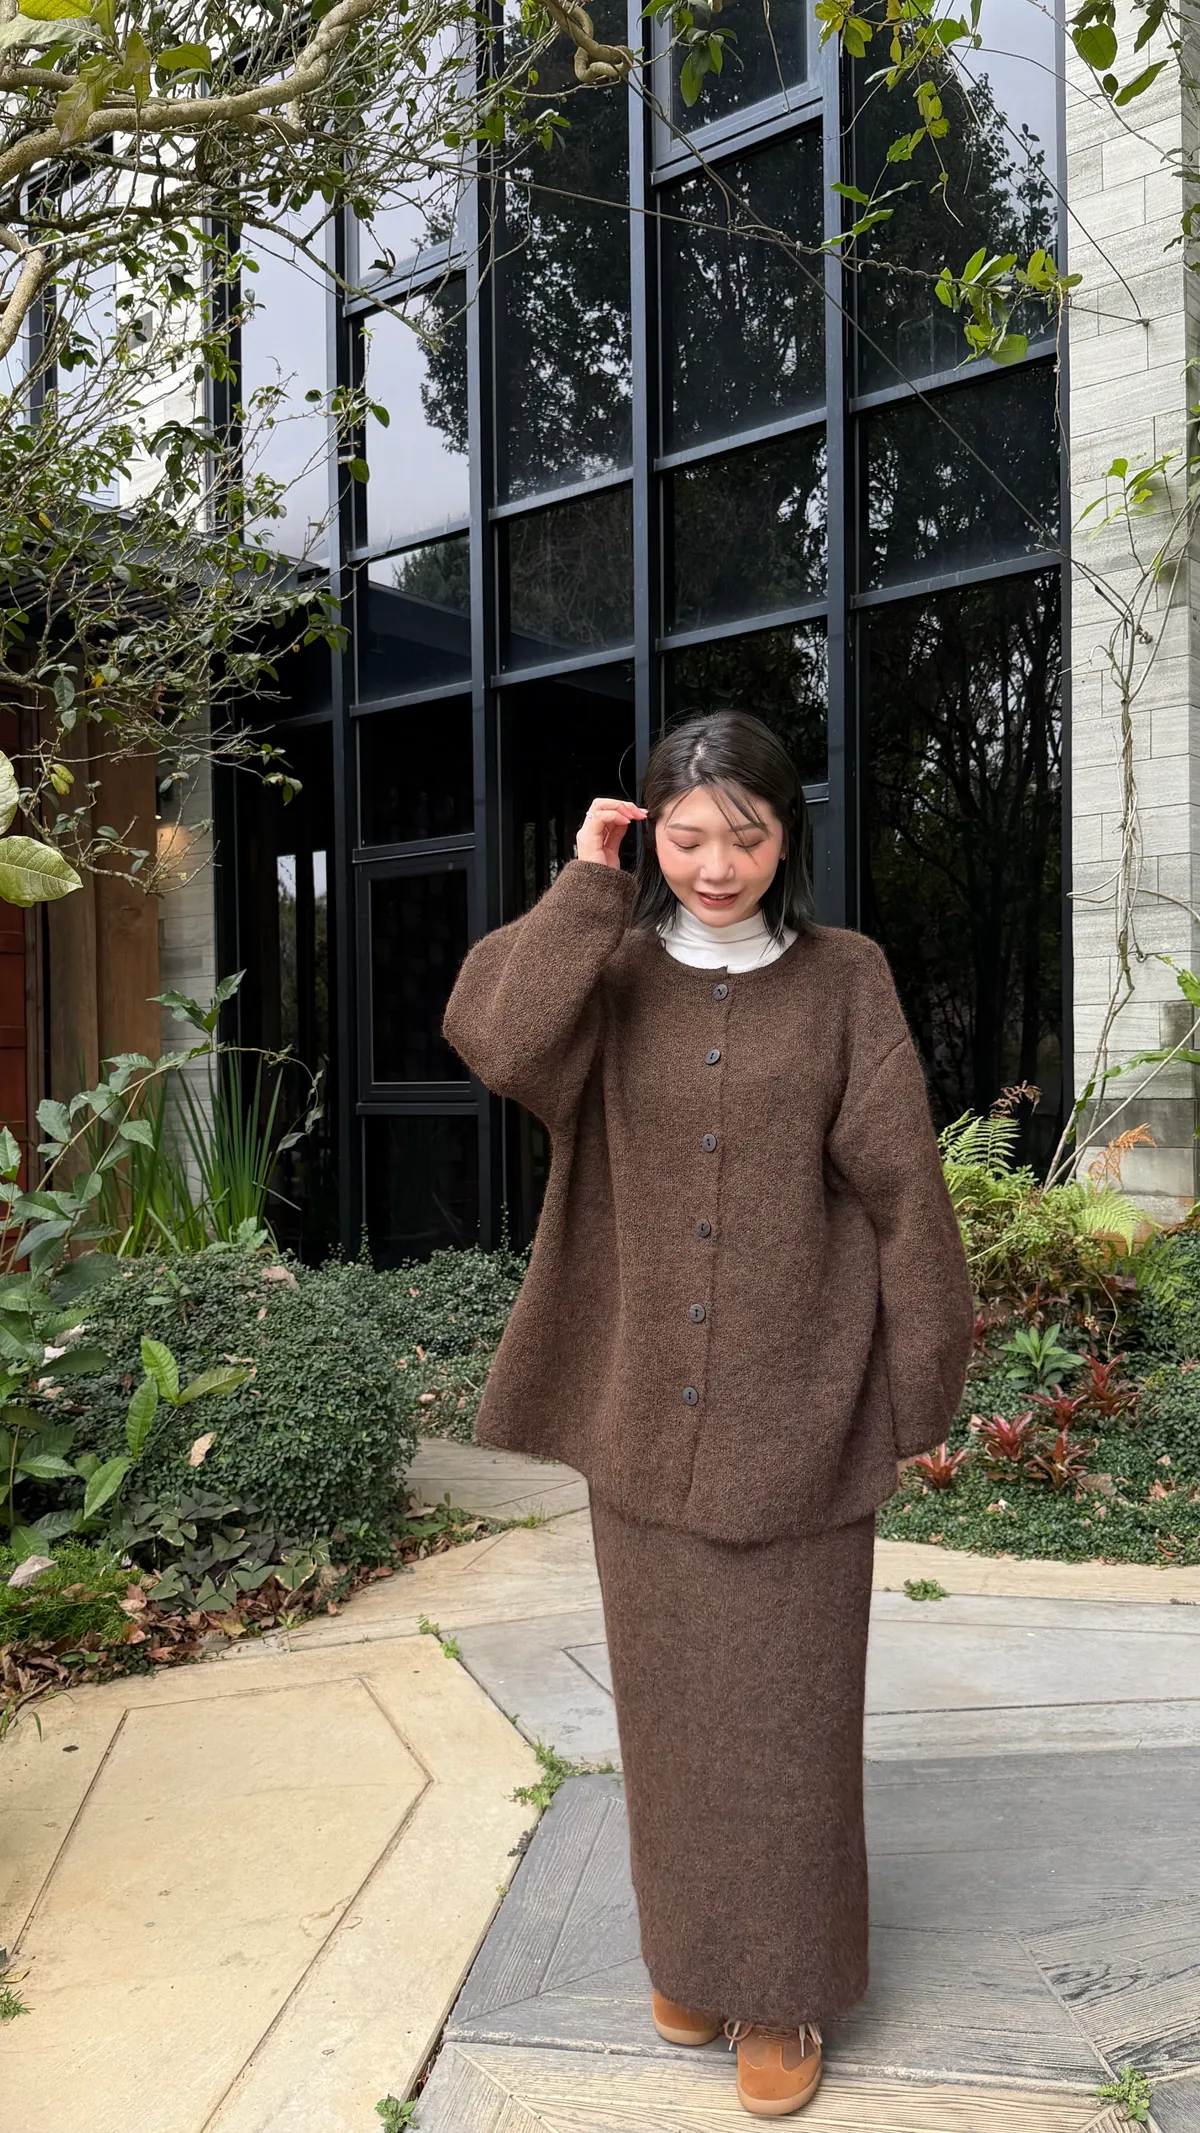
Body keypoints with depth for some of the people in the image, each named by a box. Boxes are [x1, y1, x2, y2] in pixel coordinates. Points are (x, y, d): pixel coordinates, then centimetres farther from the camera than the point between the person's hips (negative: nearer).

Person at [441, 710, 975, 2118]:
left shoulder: (843, 981, -3)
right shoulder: (613, 975, 1)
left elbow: (899, 1186, -3)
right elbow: (498, 1040, -20)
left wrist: (919, 1391, -3)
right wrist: (585, 887, -13)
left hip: (796, 1421, -2)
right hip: (645, 1417, 2)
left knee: (785, 1709, 8)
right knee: (669, 1703, 16)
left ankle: (785, 1990, 29)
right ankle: (690, 1950, 38)